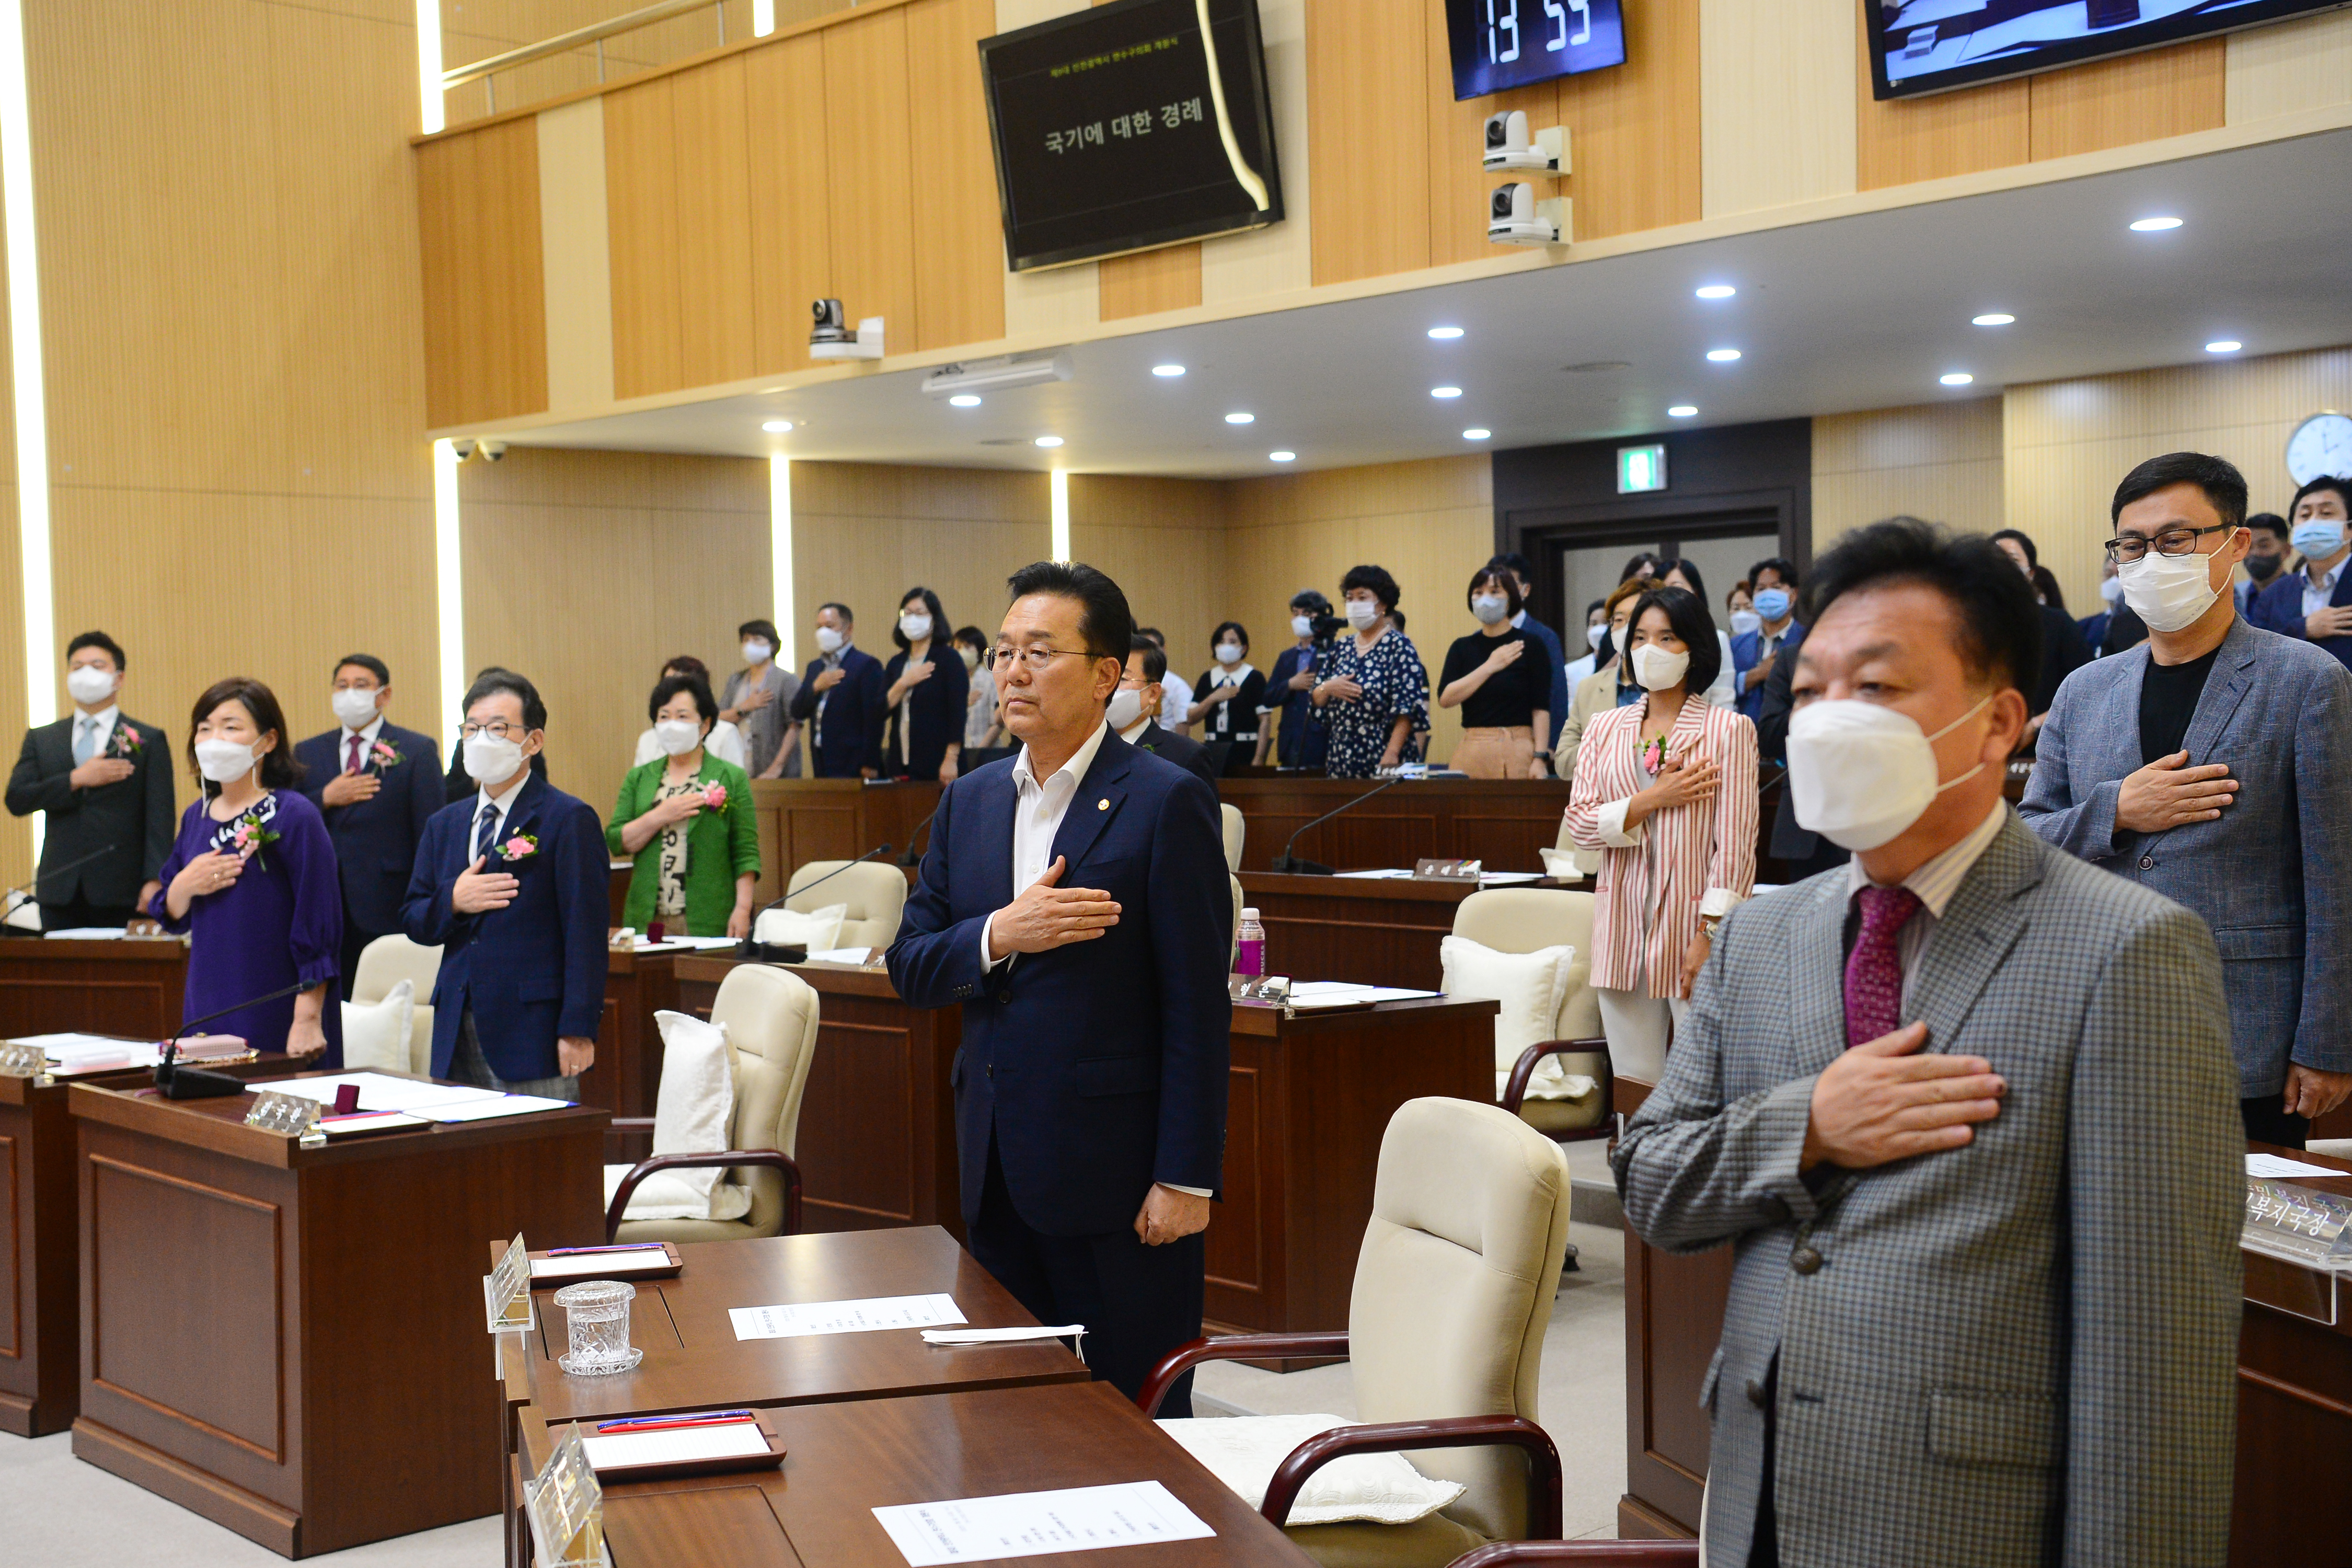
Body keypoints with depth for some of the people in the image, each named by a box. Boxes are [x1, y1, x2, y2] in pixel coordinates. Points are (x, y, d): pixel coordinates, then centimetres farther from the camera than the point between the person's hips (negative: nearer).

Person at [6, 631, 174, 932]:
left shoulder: (150, 740, 5)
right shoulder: (40, 740, 14)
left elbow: (159, 818, -3)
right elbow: (16, 800, 3)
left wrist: (154, 881, -14)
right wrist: (76, 780, -10)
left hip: (122, 893, -3)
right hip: (60, 893, 3)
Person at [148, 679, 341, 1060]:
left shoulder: (294, 817, -9)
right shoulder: (197, 818, 11)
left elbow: (318, 928, -11)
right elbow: (171, 918, 17)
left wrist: (308, 1020, -16)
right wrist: (183, 887, -6)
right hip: (206, 1011, 6)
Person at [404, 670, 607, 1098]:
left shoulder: (569, 820, -3)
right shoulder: (445, 824, 18)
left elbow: (585, 932, -8)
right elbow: (414, 922, 17)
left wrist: (577, 1030, -14)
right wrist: (452, 902, -6)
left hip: (533, 1039, -6)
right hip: (456, 1040, 6)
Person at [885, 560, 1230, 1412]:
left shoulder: (1166, 801, -9)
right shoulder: (968, 803, 11)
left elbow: (1197, 1006, -11)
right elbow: (908, 967, 9)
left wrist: (1185, 1178, -14)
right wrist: (998, 935, -12)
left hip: (1116, 1172, -6)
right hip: (997, 1173, 6)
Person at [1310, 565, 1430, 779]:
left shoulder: (1398, 646, -5)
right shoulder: (1340, 648, 13)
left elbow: (1407, 708, -13)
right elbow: (1316, 700, 16)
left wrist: (1391, 754, -23)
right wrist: (1327, 688, -6)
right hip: (1339, 760, 6)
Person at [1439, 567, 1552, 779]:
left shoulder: (1530, 645, 1)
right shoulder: (1462, 648, 11)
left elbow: (1541, 709, -4)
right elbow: (1445, 698, -3)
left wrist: (1540, 758, -13)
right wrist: (1489, 667, -8)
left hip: (1517, 752, -3)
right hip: (1472, 751, 3)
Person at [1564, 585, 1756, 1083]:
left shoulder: (1728, 729, 0)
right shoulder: (1604, 729, 14)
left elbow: (1736, 842, -5)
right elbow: (1579, 823, 5)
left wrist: (1710, 934, -12)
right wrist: (1652, 800, -9)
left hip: (1695, 928, -4)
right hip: (1623, 929, 4)